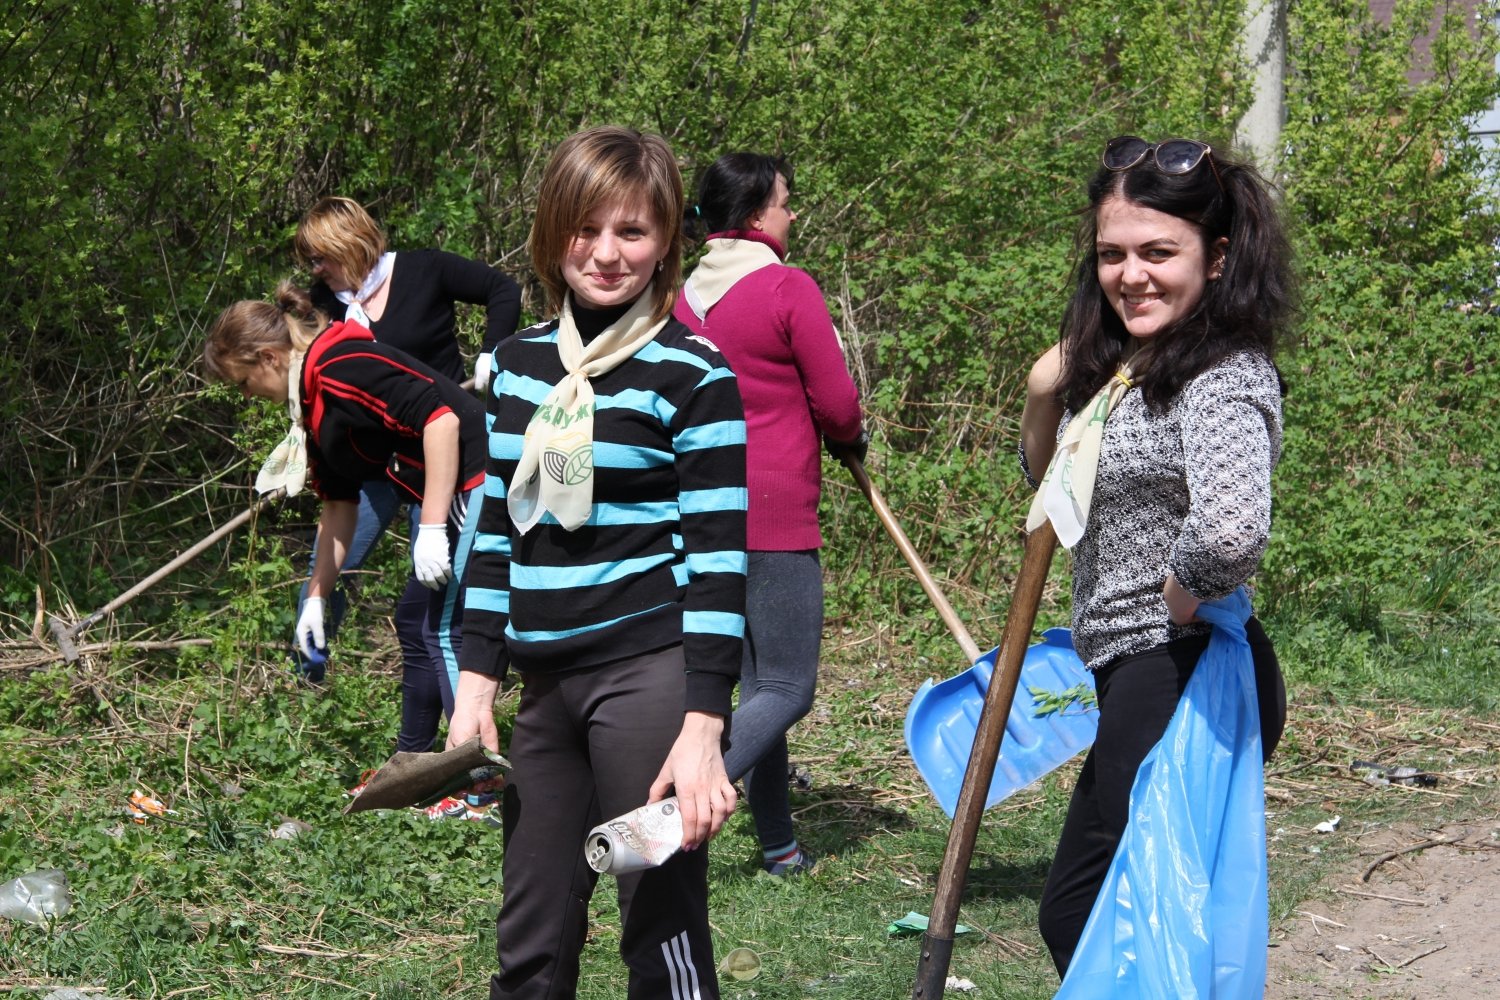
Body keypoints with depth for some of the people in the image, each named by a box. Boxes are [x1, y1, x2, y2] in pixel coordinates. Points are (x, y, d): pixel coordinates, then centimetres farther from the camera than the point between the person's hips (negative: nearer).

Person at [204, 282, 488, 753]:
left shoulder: (340, 367, -17)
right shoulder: (311, 400, 15)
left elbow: (440, 415, -26)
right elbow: (340, 504, 23)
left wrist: (432, 528, -25)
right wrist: (316, 597, 23)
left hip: (476, 481, -11)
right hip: (442, 499, 11)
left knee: (445, 631, -10)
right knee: (416, 626, 17)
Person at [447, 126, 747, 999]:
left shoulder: (694, 374, -7)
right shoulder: (517, 365, 11)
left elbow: (717, 556, -10)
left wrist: (702, 726, -16)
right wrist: (476, 681, 11)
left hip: (650, 673, -6)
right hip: (546, 682, 6)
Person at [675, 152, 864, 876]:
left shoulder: (685, 298, 8)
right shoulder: (790, 289, -11)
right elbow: (838, 407, -8)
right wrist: (853, 440, 12)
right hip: (775, 514, -8)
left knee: (757, 681, 15)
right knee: (788, 687, -3)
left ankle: (778, 843, 19)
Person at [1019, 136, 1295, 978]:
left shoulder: (1224, 378, -19)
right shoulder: (1124, 365, 10)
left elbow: (1229, 533, -39)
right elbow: (1051, 483, 27)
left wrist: (1181, 601, -19)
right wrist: (1044, 397, 7)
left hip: (1185, 680, -10)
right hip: (1136, 684, 10)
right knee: (1073, 916, 20)